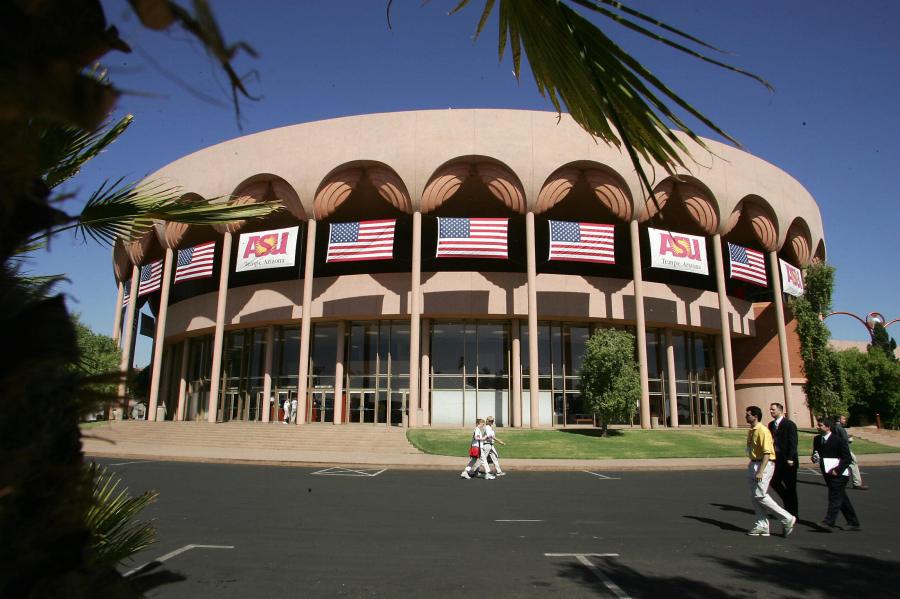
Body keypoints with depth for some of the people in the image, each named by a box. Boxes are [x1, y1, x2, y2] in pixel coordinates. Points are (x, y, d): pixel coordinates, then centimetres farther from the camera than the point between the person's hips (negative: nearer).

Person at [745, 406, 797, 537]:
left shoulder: (762, 431, -17)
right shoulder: (751, 431, 12)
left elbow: (767, 453, -22)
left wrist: (760, 471, -26)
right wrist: (752, 468, 20)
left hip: (764, 464, -10)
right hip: (754, 464, 10)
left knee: (760, 496, -9)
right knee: (754, 497, 9)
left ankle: (787, 519, 4)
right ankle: (762, 526, 15)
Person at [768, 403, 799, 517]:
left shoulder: (789, 424, -11)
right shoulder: (771, 425, 10)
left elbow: (793, 442, -15)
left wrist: (790, 458, -20)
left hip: (788, 461, -7)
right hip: (777, 460, 7)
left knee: (790, 487, 2)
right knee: (774, 482, 5)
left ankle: (793, 513, 12)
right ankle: (789, 502, 25)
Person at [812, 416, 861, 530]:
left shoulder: (839, 440, -12)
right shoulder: (817, 439, 9)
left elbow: (847, 458, -13)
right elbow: (816, 454, 19)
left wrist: (837, 470, -19)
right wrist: (815, 458, -5)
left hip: (838, 474, -7)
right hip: (827, 474, 7)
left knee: (834, 498, -10)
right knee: (842, 499, 14)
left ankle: (829, 522, -14)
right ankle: (853, 523, 24)